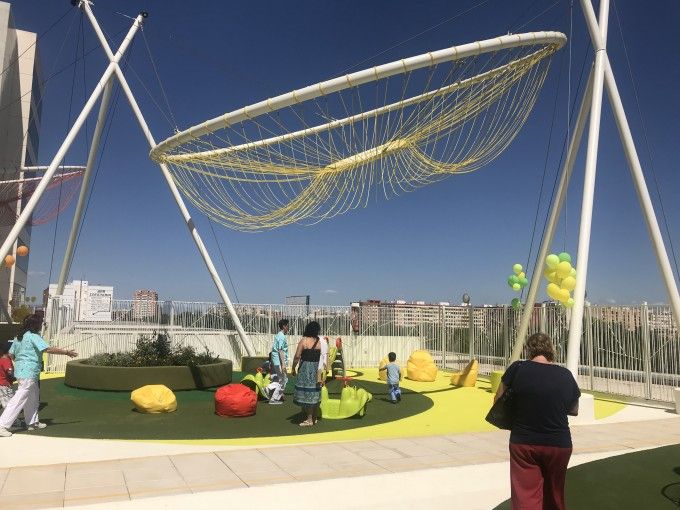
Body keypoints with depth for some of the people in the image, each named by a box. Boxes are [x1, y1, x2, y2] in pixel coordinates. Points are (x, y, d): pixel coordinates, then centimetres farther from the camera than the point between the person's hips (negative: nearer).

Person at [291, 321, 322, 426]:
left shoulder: (304, 340, -9)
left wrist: (293, 368, 0)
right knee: (315, 393, 14)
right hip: (317, 369, 5)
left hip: (305, 368, -5)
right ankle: (314, 417, 24)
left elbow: (297, 356, -12)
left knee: (307, 393, 1)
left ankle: (309, 419, 4)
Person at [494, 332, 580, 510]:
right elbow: (574, 410, 11)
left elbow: (498, 400, 0)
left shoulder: (517, 369, -11)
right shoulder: (566, 375, -4)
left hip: (523, 443, -2)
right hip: (559, 445, 2)